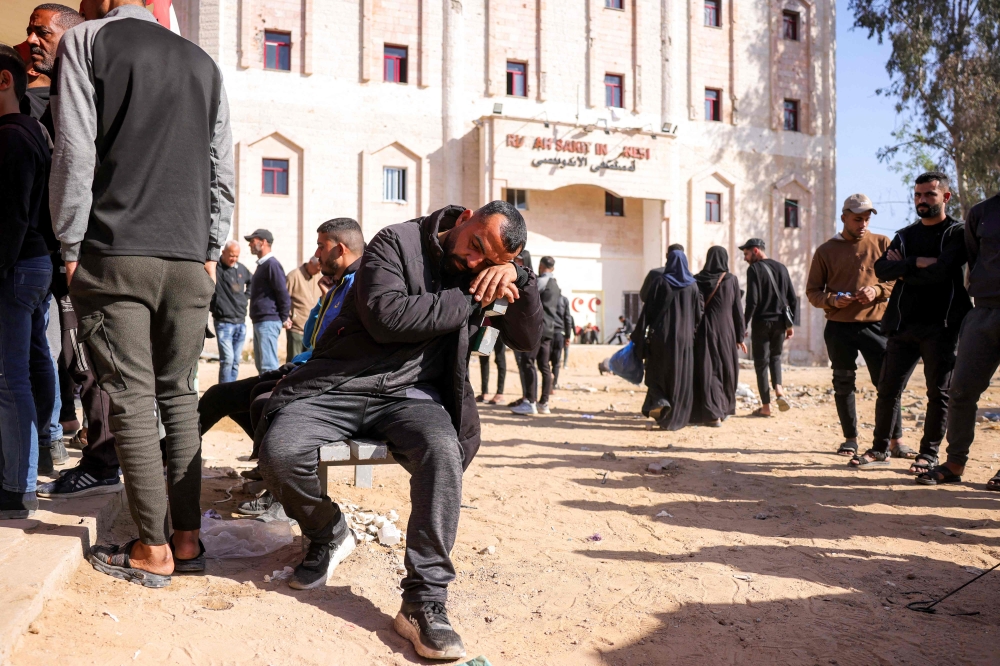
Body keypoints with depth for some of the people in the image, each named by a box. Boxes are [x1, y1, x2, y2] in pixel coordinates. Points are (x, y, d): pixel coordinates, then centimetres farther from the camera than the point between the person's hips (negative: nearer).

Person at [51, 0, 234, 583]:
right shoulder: (203, 62, 16)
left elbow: (74, 156, -4)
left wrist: (71, 248, 2)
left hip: (115, 255, -4)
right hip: (190, 259, 4)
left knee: (132, 398, -1)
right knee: (180, 395, 8)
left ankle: (154, 551, 2)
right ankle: (187, 540, 10)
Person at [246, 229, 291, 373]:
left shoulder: (272, 264, -11)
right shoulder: (262, 265, 19)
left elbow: (283, 292, -15)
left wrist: (284, 319, -11)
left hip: (268, 322, -10)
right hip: (259, 321, 10)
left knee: (268, 366, -12)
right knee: (261, 365, 12)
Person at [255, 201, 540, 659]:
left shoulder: (482, 274, 9)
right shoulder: (398, 242, -5)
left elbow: (529, 339, 7)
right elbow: (386, 317, -20)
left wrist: (517, 277, -9)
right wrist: (469, 299, -15)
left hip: (412, 394, 2)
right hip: (341, 384, -1)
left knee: (444, 451, -32)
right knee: (278, 452, -25)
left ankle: (424, 602, -25)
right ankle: (329, 536, 7)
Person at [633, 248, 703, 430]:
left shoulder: (660, 282, -3)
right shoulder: (692, 285, 2)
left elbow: (648, 309, -5)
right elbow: (699, 313, 2)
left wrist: (638, 335, -1)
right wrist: (694, 333, 14)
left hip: (660, 335, -1)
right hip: (684, 337, 2)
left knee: (657, 372, 13)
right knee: (680, 378, 7)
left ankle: (659, 400, -12)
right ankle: (674, 418, 7)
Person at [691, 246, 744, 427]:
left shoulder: (697, 280, -1)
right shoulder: (732, 280, -3)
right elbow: (737, 310, -1)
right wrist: (740, 336, 5)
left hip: (704, 331, 0)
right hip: (726, 330, 0)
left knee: (708, 371, 0)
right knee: (727, 368, 16)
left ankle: (713, 414, -7)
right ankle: (725, 409, 28)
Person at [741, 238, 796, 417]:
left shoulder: (754, 269, -7)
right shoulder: (781, 268, 10)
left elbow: (752, 300, -16)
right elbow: (793, 299, 9)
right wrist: (790, 324, 15)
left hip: (761, 322, -5)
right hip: (780, 321, 5)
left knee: (761, 362, 4)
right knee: (775, 357, 24)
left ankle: (766, 406, 6)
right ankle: (779, 390, 1)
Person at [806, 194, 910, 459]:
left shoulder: (882, 244, 7)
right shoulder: (826, 251, 6)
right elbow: (812, 291, 7)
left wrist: (878, 290, -14)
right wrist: (831, 300, -12)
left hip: (875, 325, 0)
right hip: (839, 328, 1)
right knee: (843, 385, 7)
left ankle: (896, 440, 4)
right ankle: (850, 439, 18)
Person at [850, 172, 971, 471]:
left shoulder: (958, 233, 2)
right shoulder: (905, 235, 17)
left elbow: (941, 272, -16)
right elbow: (881, 269, 0)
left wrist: (903, 271, -4)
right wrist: (918, 263, -13)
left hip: (941, 326, -4)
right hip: (904, 324, 4)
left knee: (939, 392, 1)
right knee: (887, 388, 3)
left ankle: (929, 453, 11)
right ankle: (880, 449, 12)